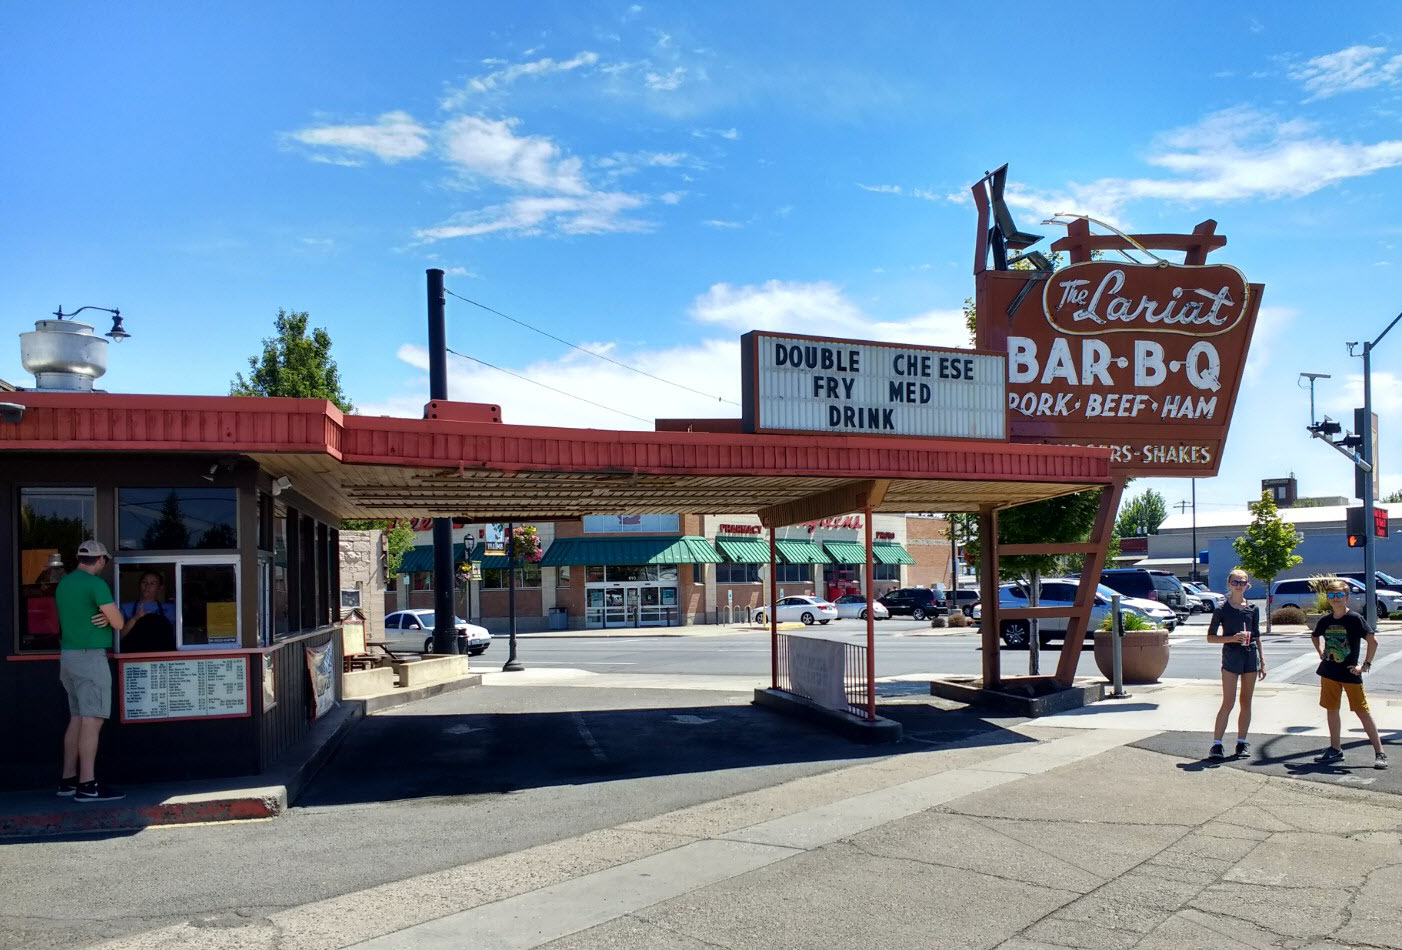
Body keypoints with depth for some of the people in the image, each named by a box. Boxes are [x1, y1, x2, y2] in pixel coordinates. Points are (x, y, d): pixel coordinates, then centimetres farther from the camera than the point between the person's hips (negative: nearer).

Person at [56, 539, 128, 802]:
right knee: (92, 719, -9)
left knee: (77, 718, 13)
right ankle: (87, 785, -11)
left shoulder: (63, 584, 13)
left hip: (68, 655, 9)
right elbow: (118, 623, -14)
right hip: (90, 657, -9)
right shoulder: (96, 584, -13)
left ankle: (68, 780, 16)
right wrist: (109, 615, 8)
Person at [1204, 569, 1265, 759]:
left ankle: (1242, 743, 17)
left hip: (1251, 656, 4)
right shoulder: (1222, 609, -2)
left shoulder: (1253, 609, 8)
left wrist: (1262, 662, 10)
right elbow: (1210, 637, -2)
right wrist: (1232, 638, -17)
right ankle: (1216, 744, -6)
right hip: (1231, 657, -4)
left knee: (1246, 703, 8)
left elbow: (1257, 637, 14)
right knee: (1228, 703, -7)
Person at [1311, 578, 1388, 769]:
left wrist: (1366, 664, -14)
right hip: (1329, 672, 5)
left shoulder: (1354, 619, -12)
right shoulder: (1325, 621, 4)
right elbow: (1315, 636, 25)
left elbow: (1373, 641, -14)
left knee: (1362, 711, -3)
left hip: (1350, 673, -5)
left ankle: (1380, 752, 3)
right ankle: (1335, 749, 20)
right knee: (1331, 710, 10)